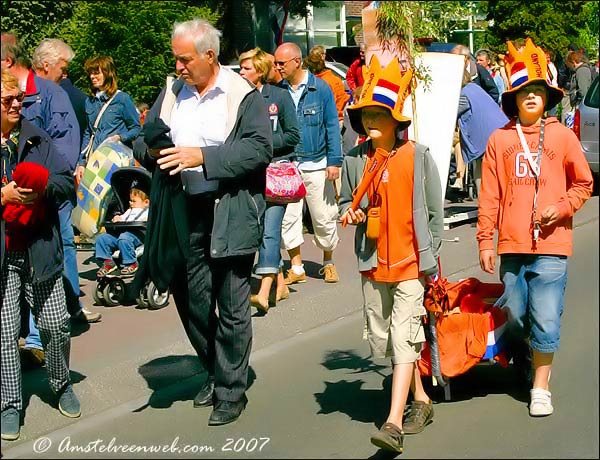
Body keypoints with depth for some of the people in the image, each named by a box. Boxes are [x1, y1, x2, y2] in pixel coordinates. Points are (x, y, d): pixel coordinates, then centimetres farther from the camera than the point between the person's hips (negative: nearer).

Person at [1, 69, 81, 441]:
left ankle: (61, 385, 32)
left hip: (40, 249, 3)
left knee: (57, 325, 8)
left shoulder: (36, 138, 6)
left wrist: (43, 190, -15)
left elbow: (67, 181, 4)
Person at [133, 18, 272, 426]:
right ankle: (215, 372, 34)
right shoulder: (172, 91, 13)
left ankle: (231, 391, 14)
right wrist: (151, 149, -8)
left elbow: (260, 148, -14)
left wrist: (203, 157, -20)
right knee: (192, 300, 13)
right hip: (184, 214, 5)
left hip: (231, 214, -5)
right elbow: (144, 141, 16)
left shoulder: (243, 95, -3)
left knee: (232, 306, 1)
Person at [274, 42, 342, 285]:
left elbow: (332, 126, 0)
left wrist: (334, 161, -6)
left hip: (316, 164, -1)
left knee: (324, 217, 7)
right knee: (287, 217, 0)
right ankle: (297, 267, 12)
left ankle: (328, 263, 26)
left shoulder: (320, 88, -2)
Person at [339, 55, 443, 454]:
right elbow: (347, 200, 17)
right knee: (382, 338, 12)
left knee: (403, 337, -11)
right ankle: (421, 401, 31)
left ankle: (394, 424, -13)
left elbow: (435, 211, 1)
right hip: (374, 263, 5)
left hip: (411, 261, -5)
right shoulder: (356, 159, 3)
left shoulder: (418, 156, -5)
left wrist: (429, 256, 1)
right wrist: (350, 213, -6)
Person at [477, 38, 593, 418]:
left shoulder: (562, 135, 2)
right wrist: (485, 241, 2)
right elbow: (489, 195, 5)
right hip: (512, 245, 2)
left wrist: (561, 207, -8)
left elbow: (584, 184, 9)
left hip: (551, 245, -1)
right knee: (515, 317, 9)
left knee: (546, 320, -3)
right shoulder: (501, 139, 5)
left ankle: (541, 388, 10)